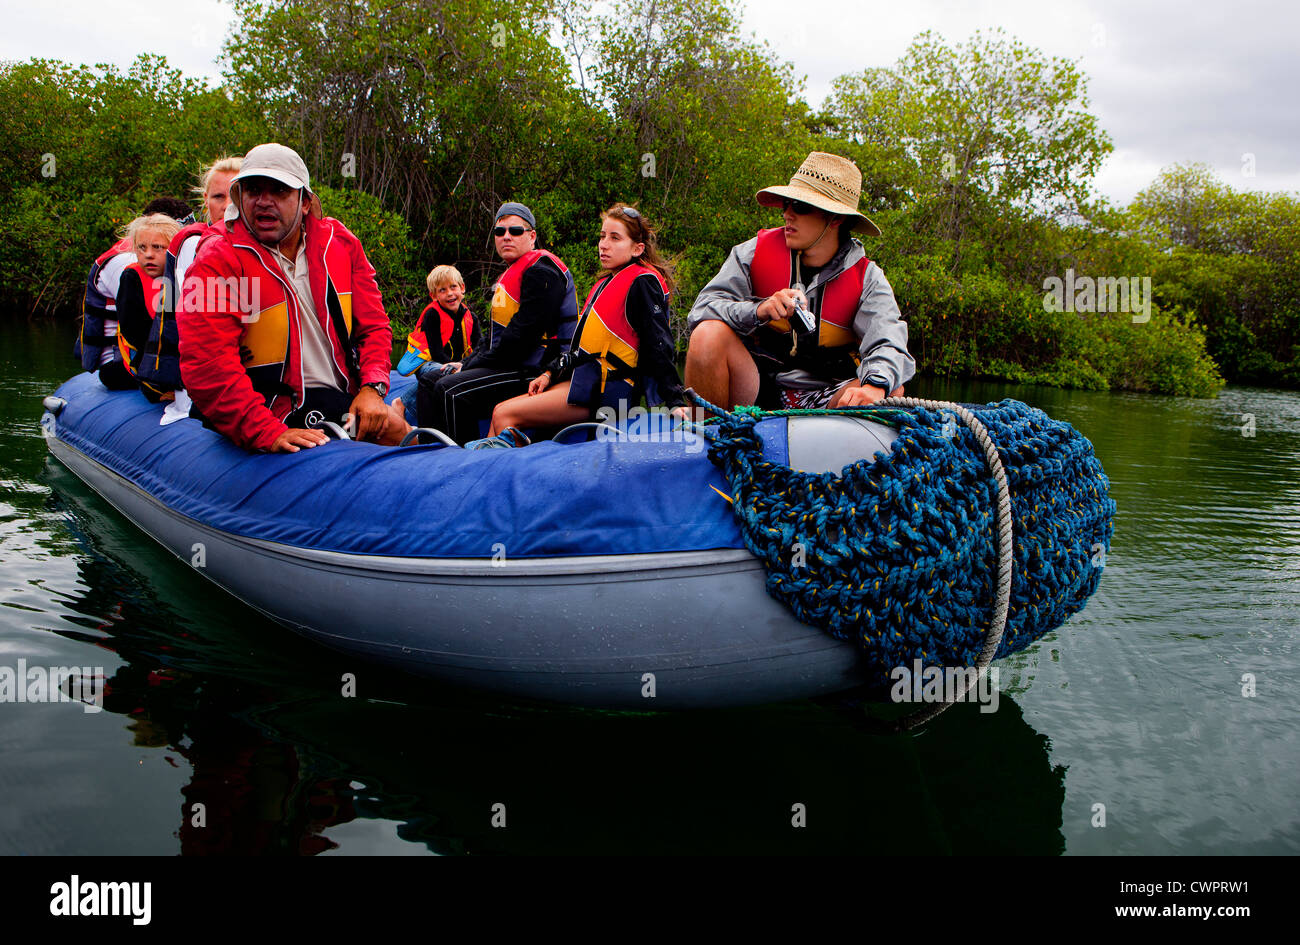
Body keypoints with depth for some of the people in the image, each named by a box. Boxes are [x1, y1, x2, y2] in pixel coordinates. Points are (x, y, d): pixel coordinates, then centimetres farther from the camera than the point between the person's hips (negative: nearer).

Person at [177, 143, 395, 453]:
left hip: (344, 397, 6)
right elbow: (206, 366, -17)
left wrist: (372, 388, -9)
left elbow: (372, 325, 11)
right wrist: (267, 433, -28)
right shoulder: (216, 262, -8)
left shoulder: (340, 242, 8)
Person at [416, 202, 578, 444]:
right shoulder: (510, 275, 23)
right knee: (429, 380, 11)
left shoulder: (541, 271, -11)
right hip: (511, 366, 11)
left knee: (451, 390, -26)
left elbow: (526, 332, -21)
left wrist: (473, 366, -14)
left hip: (535, 370, -11)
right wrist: (466, 364, 6)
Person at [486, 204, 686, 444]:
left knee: (505, 416, -16)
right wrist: (550, 373, 14)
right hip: (584, 379, 9)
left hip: (609, 391, -9)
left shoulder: (642, 282, -8)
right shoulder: (604, 284, 20)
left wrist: (676, 403, -22)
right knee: (499, 411, 2)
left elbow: (659, 347, -15)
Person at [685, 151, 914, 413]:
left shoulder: (867, 278, -1)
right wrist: (759, 310, -28)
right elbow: (703, 308, -8)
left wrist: (875, 385, -40)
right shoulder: (756, 252, 0)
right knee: (709, 334, -25)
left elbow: (887, 345, -16)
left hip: (823, 401, 0)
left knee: (890, 391, -26)